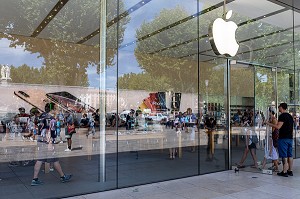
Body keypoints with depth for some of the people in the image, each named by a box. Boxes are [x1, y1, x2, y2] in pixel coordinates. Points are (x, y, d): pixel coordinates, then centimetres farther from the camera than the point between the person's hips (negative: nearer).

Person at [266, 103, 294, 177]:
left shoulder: (282, 116, -13)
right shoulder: (290, 116, 15)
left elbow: (278, 127, -21)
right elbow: (291, 127, 20)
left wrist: (269, 124, -11)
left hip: (283, 138, -8)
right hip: (290, 138, 9)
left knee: (284, 156, -5)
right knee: (290, 155, 11)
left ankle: (284, 172, -3)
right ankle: (290, 171, 16)